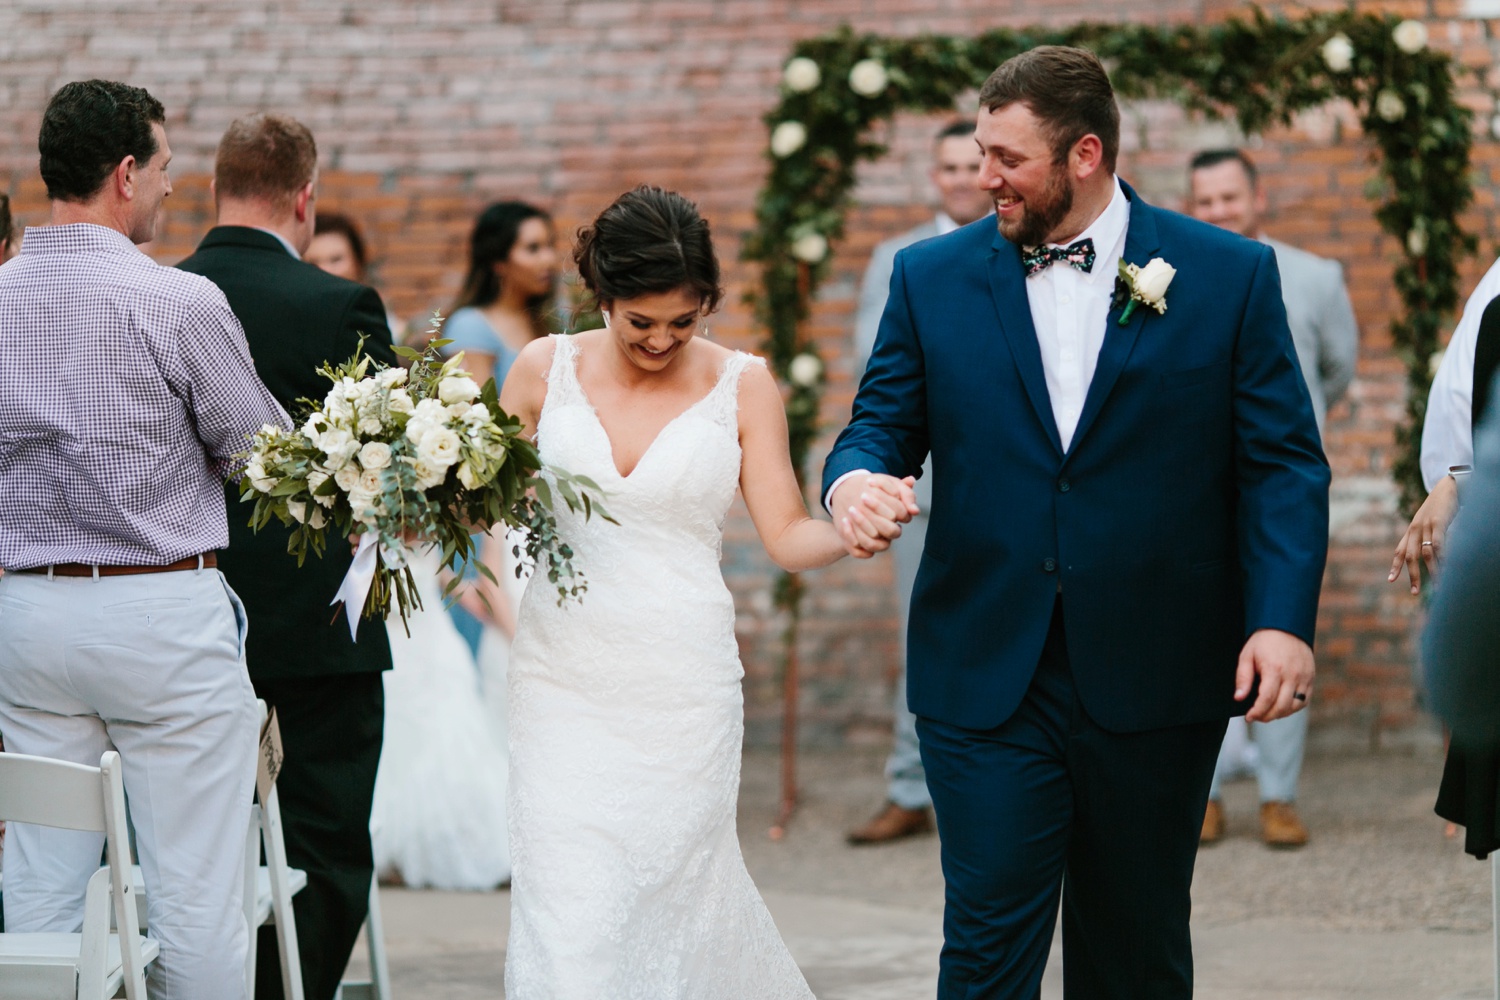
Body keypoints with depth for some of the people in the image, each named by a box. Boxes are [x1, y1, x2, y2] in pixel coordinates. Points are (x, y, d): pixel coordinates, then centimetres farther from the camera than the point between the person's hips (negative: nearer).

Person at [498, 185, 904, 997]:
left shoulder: (742, 387, 0)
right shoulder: (546, 369, 2)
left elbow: (785, 535, -2)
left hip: (682, 685, -1)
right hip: (565, 678, 1)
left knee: (673, 897, 4)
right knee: (569, 909, -5)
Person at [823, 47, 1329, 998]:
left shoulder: (1232, 275, 0)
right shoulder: (932, 277, 6)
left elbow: (1282, 463, -1)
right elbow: (884, 422, 9)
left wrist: (1283, 618, -13)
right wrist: (853, 479, -16)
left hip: (1154, 691, 0)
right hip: (987, 685, 1)